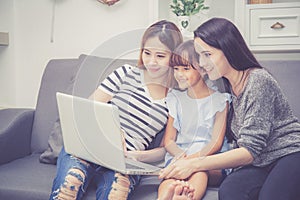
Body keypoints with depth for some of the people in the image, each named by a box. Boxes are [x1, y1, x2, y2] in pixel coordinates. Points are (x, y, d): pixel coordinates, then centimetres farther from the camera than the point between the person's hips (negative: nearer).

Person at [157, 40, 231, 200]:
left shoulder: (219, 100, 7)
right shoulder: (175, 99, 16)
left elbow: (216, 143, -2)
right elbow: (168, 140, 10)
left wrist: (194, 157, -23)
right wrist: (180, 154, -15)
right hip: (179, 156, 3)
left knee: (200, 172, -39)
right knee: (168, 183, -34)